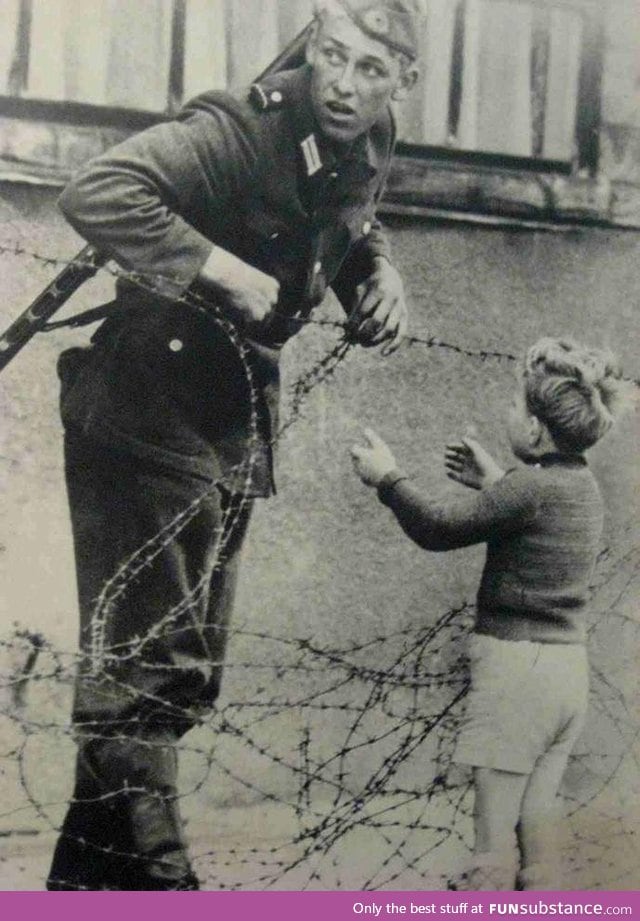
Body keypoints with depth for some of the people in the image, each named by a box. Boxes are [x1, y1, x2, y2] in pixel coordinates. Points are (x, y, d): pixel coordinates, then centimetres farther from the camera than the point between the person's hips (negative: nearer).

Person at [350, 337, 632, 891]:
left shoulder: (533, 485, -16)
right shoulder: (583, 487, 9)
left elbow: (438, 529, -11)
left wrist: (387, 478, 2)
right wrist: (494, 484, 28)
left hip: (516, 664, -8)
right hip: (568, 670, 8)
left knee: (494, 829, -3)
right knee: (538, 819, 13)